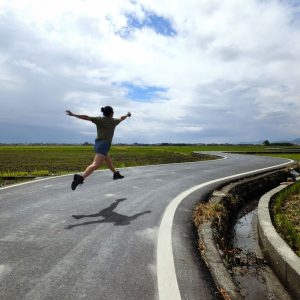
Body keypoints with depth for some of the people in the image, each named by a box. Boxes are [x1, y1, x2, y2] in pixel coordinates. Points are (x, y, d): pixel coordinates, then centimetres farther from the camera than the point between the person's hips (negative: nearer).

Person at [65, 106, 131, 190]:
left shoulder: (99, 119, 7)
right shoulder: (113, 121, 5)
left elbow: (87, 117, -6)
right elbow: (121, 118, 25)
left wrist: (73, 115, -7)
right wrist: (127, 115, 45)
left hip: (97, 144, 6)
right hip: (104, 145, -6)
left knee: (108, 160, 27)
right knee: (96, 165, -20)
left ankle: (116, 174, 44)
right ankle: (80, 178, -38)